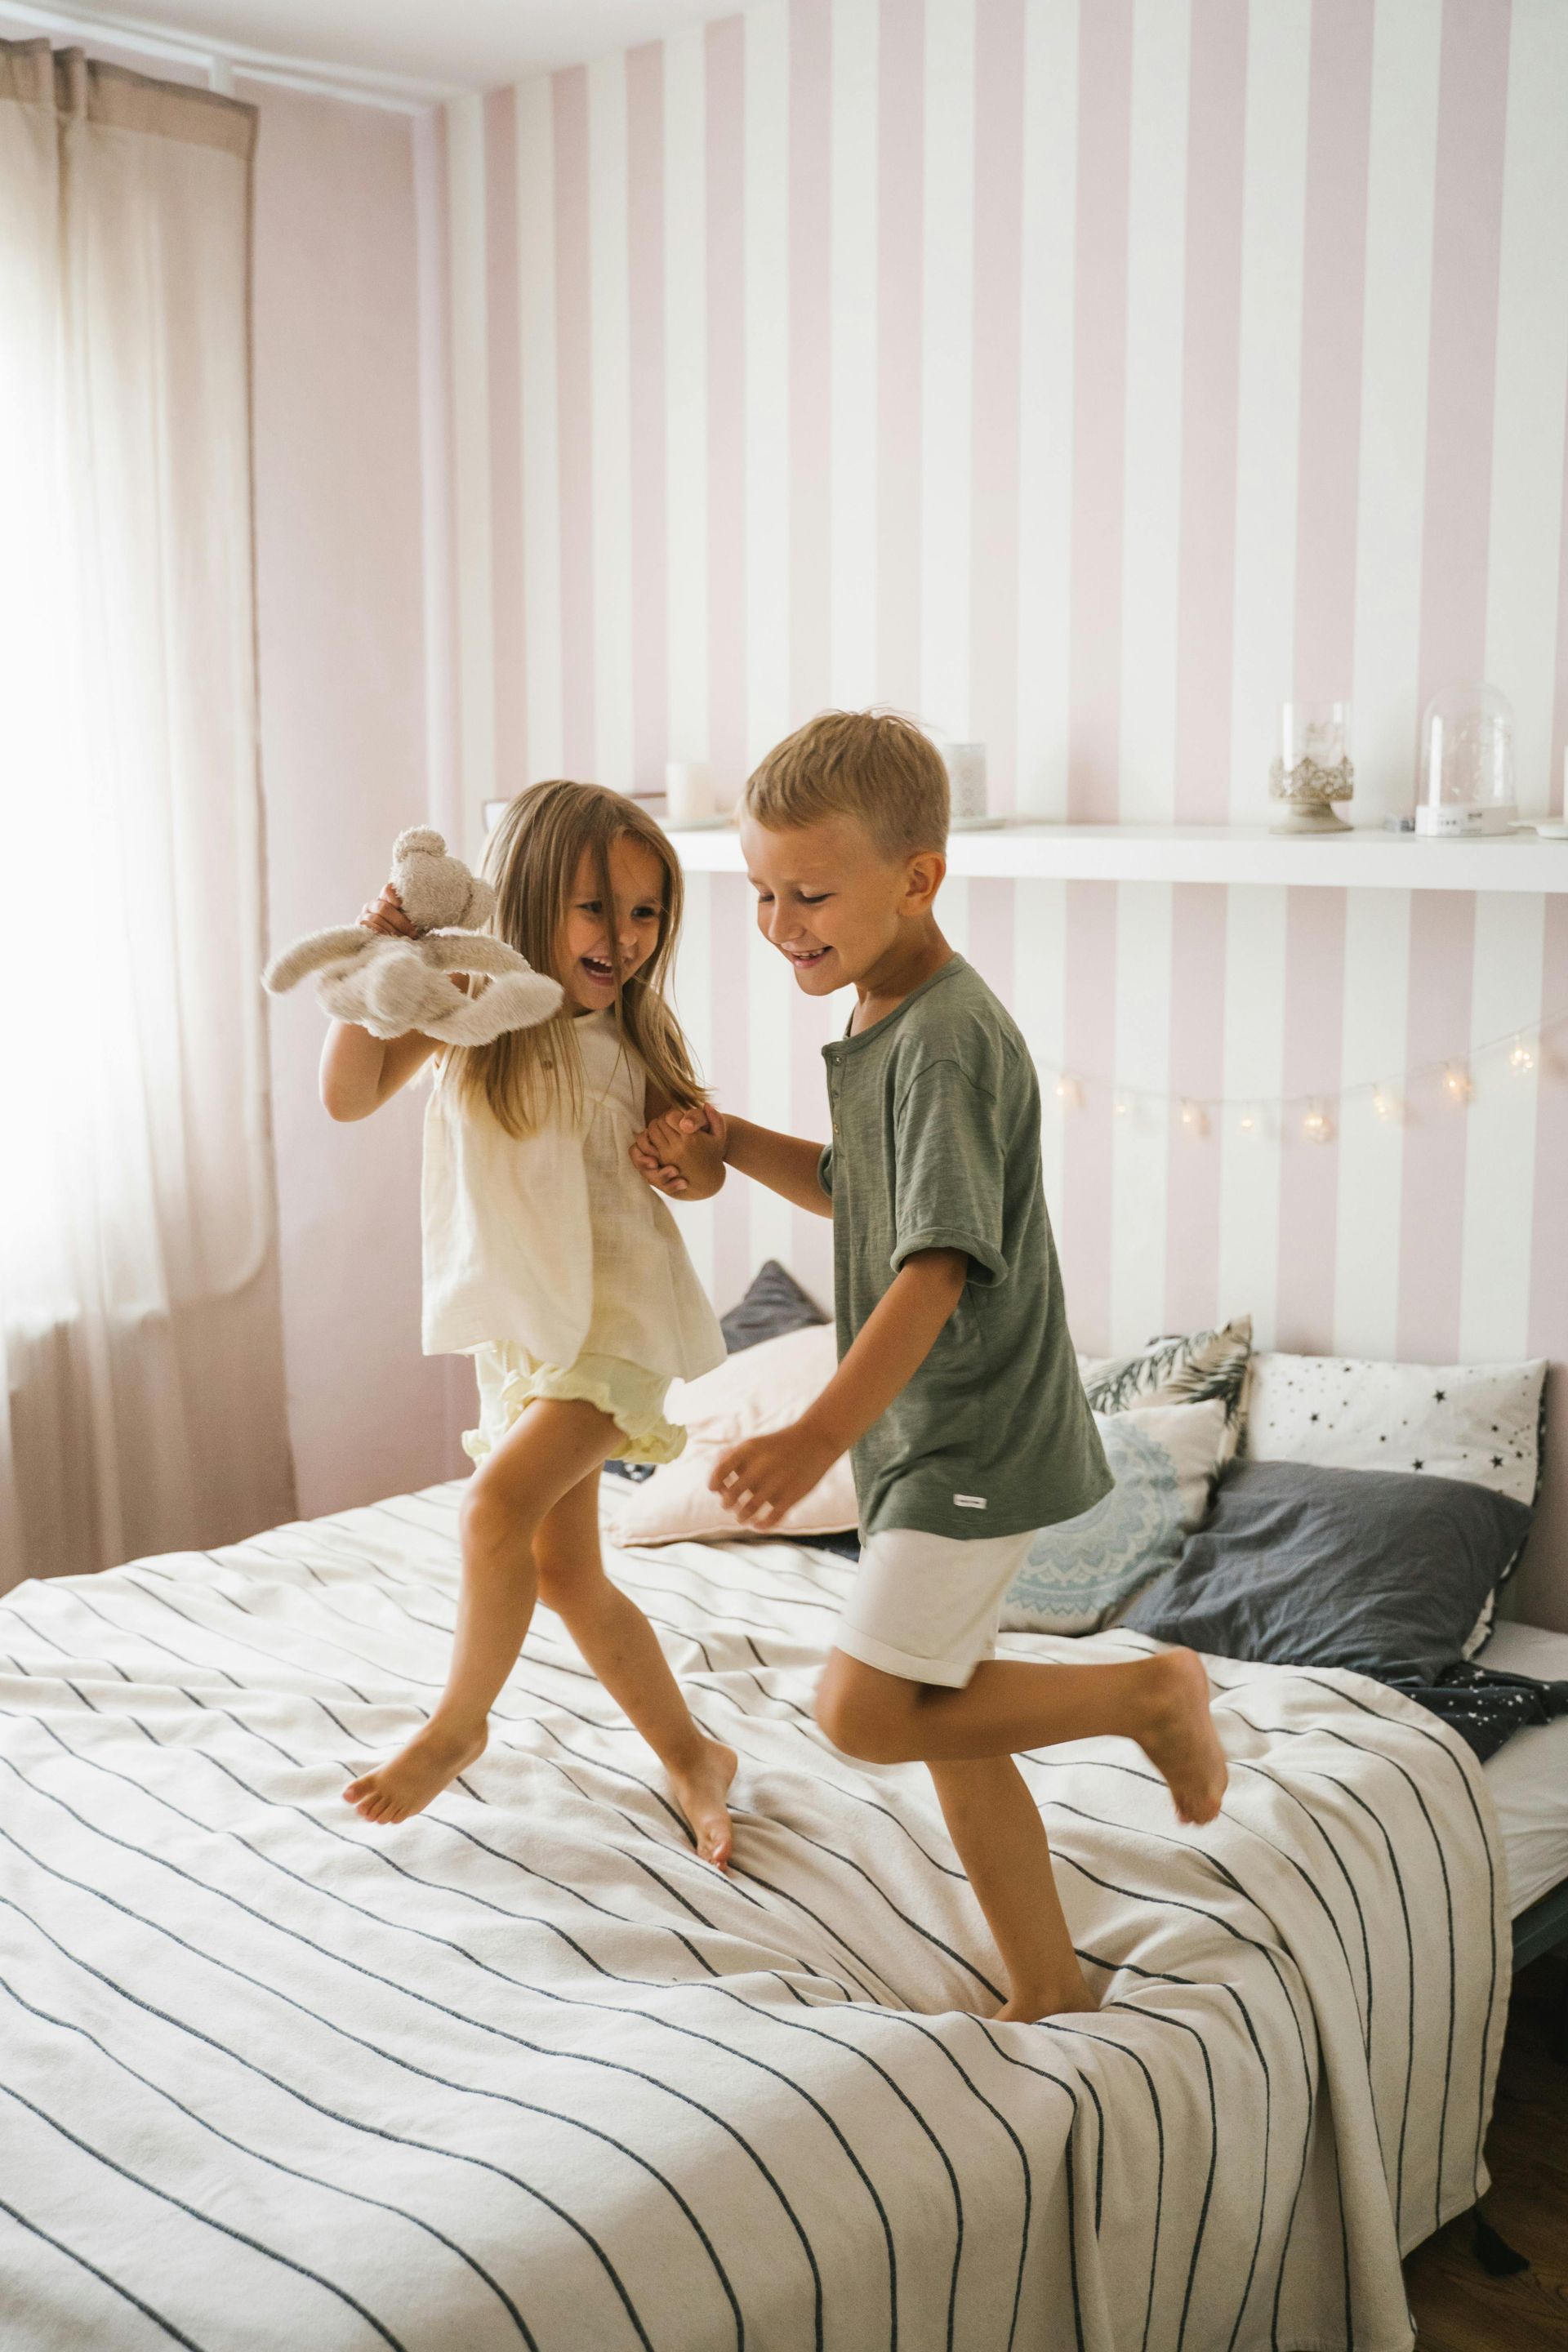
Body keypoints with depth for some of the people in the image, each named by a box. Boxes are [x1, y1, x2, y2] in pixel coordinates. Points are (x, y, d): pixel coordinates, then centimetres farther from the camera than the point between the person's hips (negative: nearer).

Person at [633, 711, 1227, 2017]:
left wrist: (817, 1438, -36)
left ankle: (1150, 1691, 4)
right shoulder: (885, 1027, 9)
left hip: (976, 1442, -10)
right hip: (931, 1441, 10)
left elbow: (935, 1268, -29)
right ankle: (1049, 1993, 28)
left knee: (865, 1708, -12)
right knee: (945, 1723, 14)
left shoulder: (950, 1041, -21)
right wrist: (729, 1144, 7)